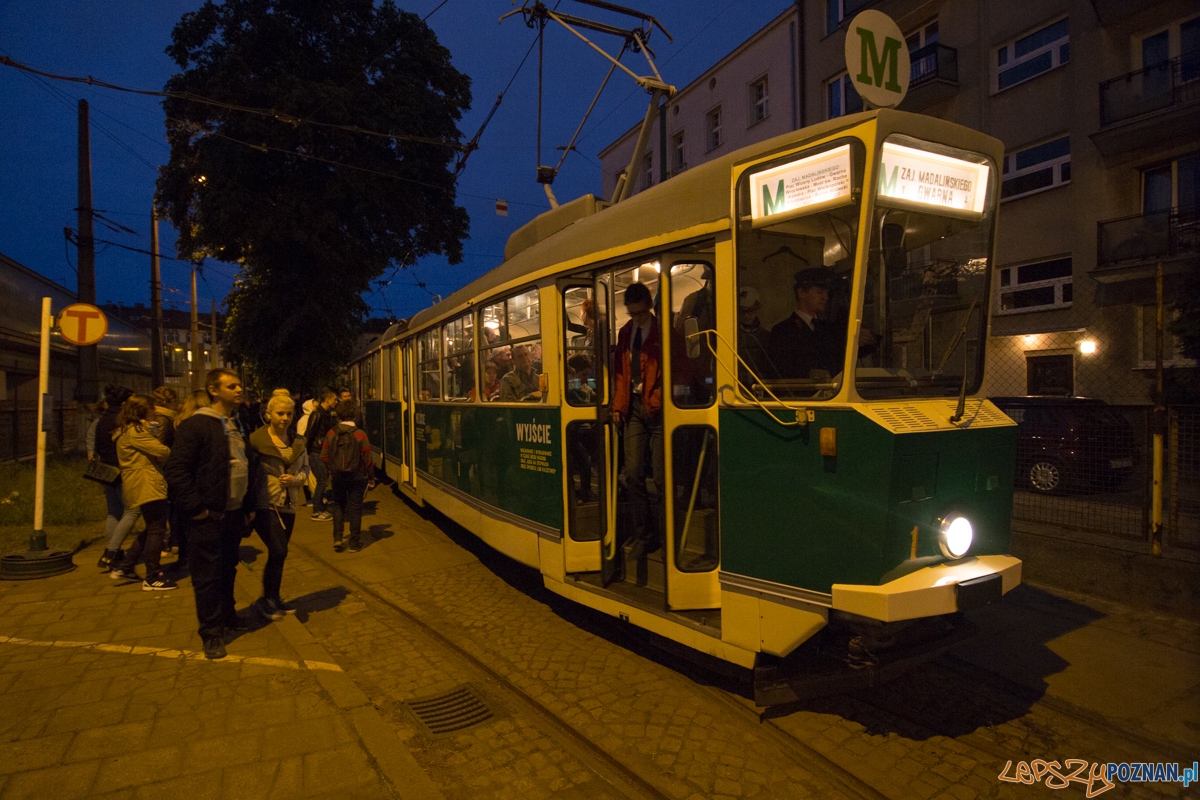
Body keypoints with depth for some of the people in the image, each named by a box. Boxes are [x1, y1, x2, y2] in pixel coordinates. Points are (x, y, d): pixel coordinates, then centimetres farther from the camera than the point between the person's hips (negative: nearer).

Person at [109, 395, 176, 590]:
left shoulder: (127, 431, 19)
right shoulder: (134, 431, -14)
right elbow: (162, 451, -19)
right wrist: (170, 451, 3)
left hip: (142, 486, 10)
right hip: (147, 486, -10)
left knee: (151, 529, 19)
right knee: (156, 530, -4)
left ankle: (125, 567, 24)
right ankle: (153, 578, 2)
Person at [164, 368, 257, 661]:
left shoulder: (237, 425, 14)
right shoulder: (195, 425, -12)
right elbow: (176, 470, -16)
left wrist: (248, 505, 16)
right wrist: (195, 507, -17)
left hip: (234, 513, 7)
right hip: (209, 516, -7)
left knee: (228, 570, 19)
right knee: (207, 575, 2)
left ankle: (227, 616, 35)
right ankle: (212, 634, 12)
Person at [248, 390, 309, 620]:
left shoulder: (298, 443, 6)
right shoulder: (257, 439, -11)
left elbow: (305, 469, 12)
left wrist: (294, 479, -10)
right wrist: (249, 505, -19)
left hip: (288, 506, 6)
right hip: (265, 505, -5)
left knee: (278, 553, 13)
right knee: (279, 551, -12)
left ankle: (273, 599, 29)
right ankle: (267, 599, 8)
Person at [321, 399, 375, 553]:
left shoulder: (331, 434, -6)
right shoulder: (360, 435, -13)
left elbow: (324, 456, 0)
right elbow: (367, 459, -10)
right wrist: (371, 478, 2)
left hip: (337, 476, 2)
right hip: (356, 476, -2)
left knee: (338, 506, 20)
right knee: (355, 509, 7)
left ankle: (337, 538, 12)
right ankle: (355, 543, 14)